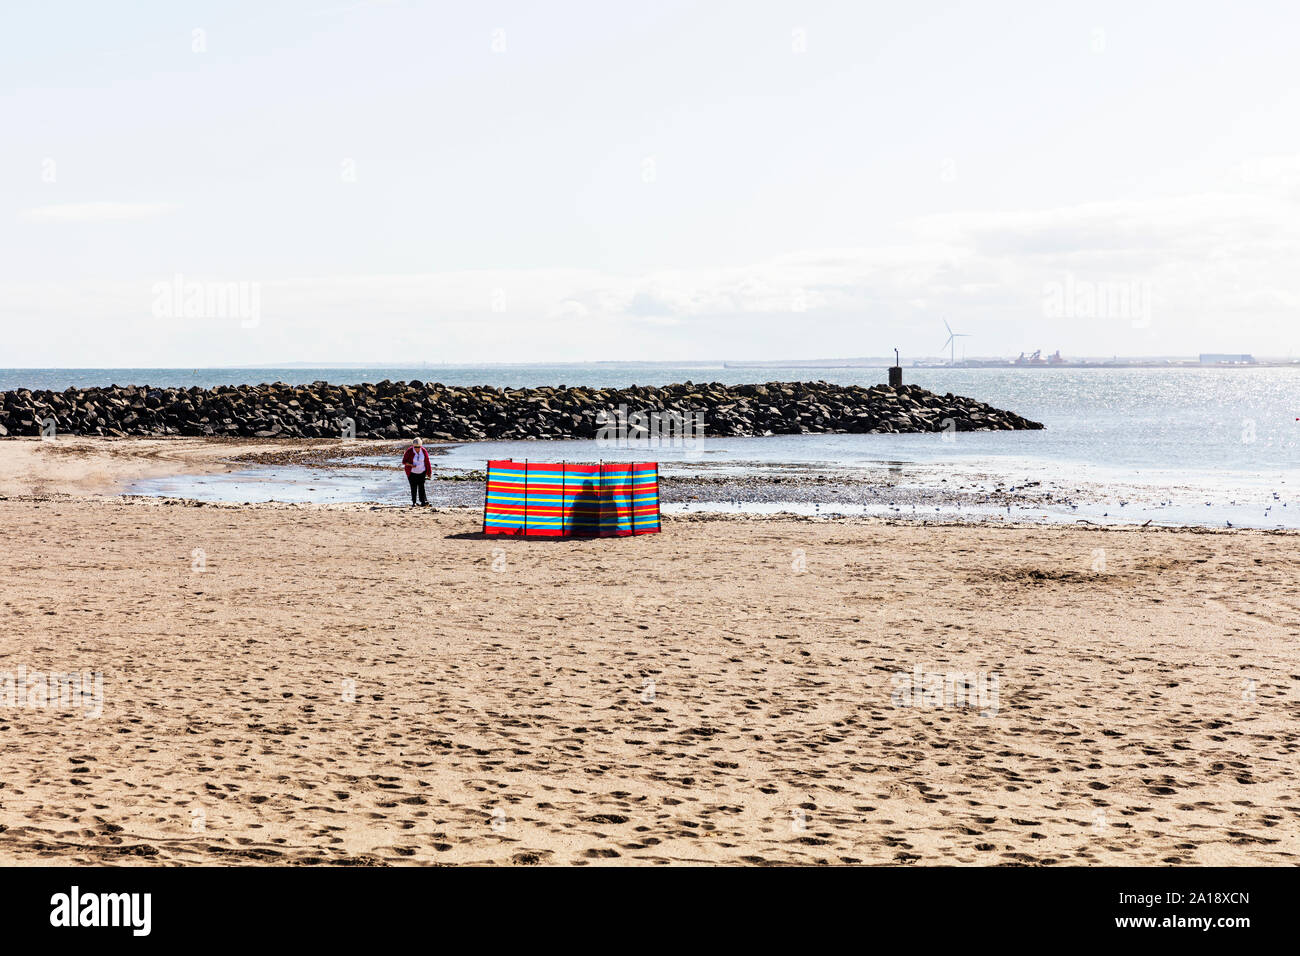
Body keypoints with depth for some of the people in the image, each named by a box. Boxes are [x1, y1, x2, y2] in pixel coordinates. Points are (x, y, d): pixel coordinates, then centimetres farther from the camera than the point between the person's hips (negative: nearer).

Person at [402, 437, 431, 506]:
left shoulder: (424, 451, -7)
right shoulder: (409, 451, -14)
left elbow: (427, 462, 4)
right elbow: (404, 461, -9)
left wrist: (429, 472, 5)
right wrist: (411, 465, -26)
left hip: (421, 472, 1)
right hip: (412, 472, -1)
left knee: (421, 486, -11)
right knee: (413, 487, -3)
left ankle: (423, 502, -16)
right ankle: (413, 502, 9)